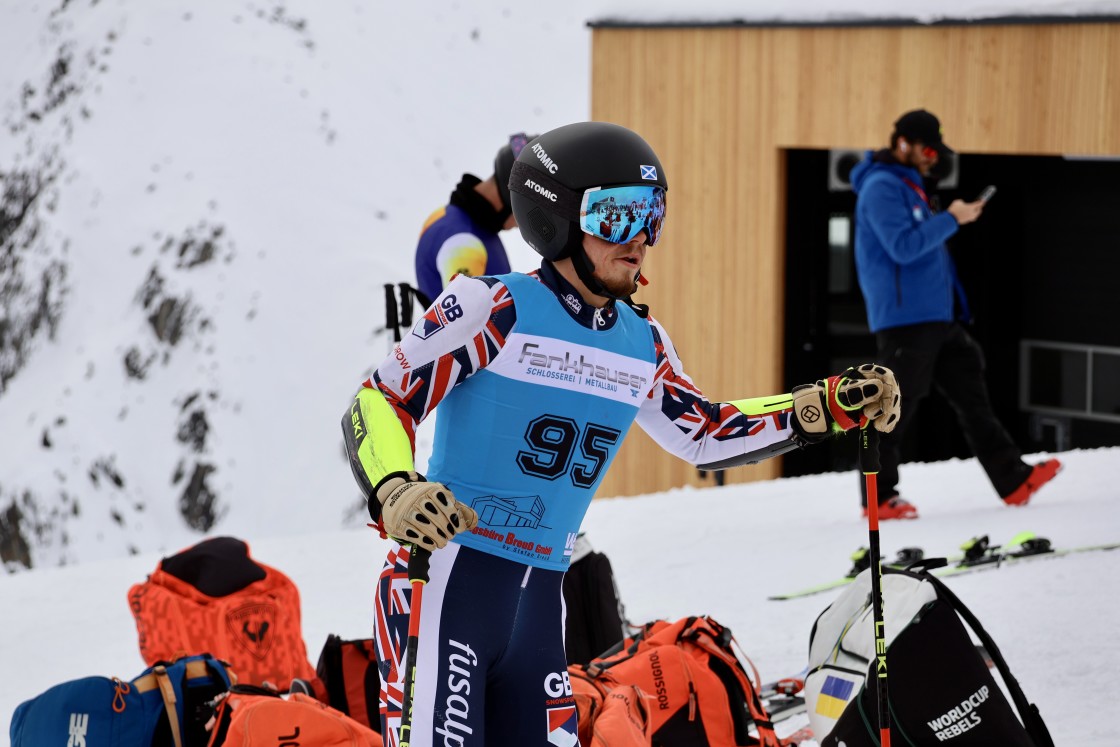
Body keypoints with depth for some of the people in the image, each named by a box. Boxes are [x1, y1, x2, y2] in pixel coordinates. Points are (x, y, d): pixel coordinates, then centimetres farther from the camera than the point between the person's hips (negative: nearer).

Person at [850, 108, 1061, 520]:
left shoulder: (907, 184, 19)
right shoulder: (881, 187, -12)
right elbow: (903, 246, -22)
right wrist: (952, 219, -16)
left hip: (936, 317, 10)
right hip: (904, 317, -10)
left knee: (971, 395, 8)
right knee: (896, 405, -6)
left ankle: (1012, 478, 9)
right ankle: (878, 497, 2)